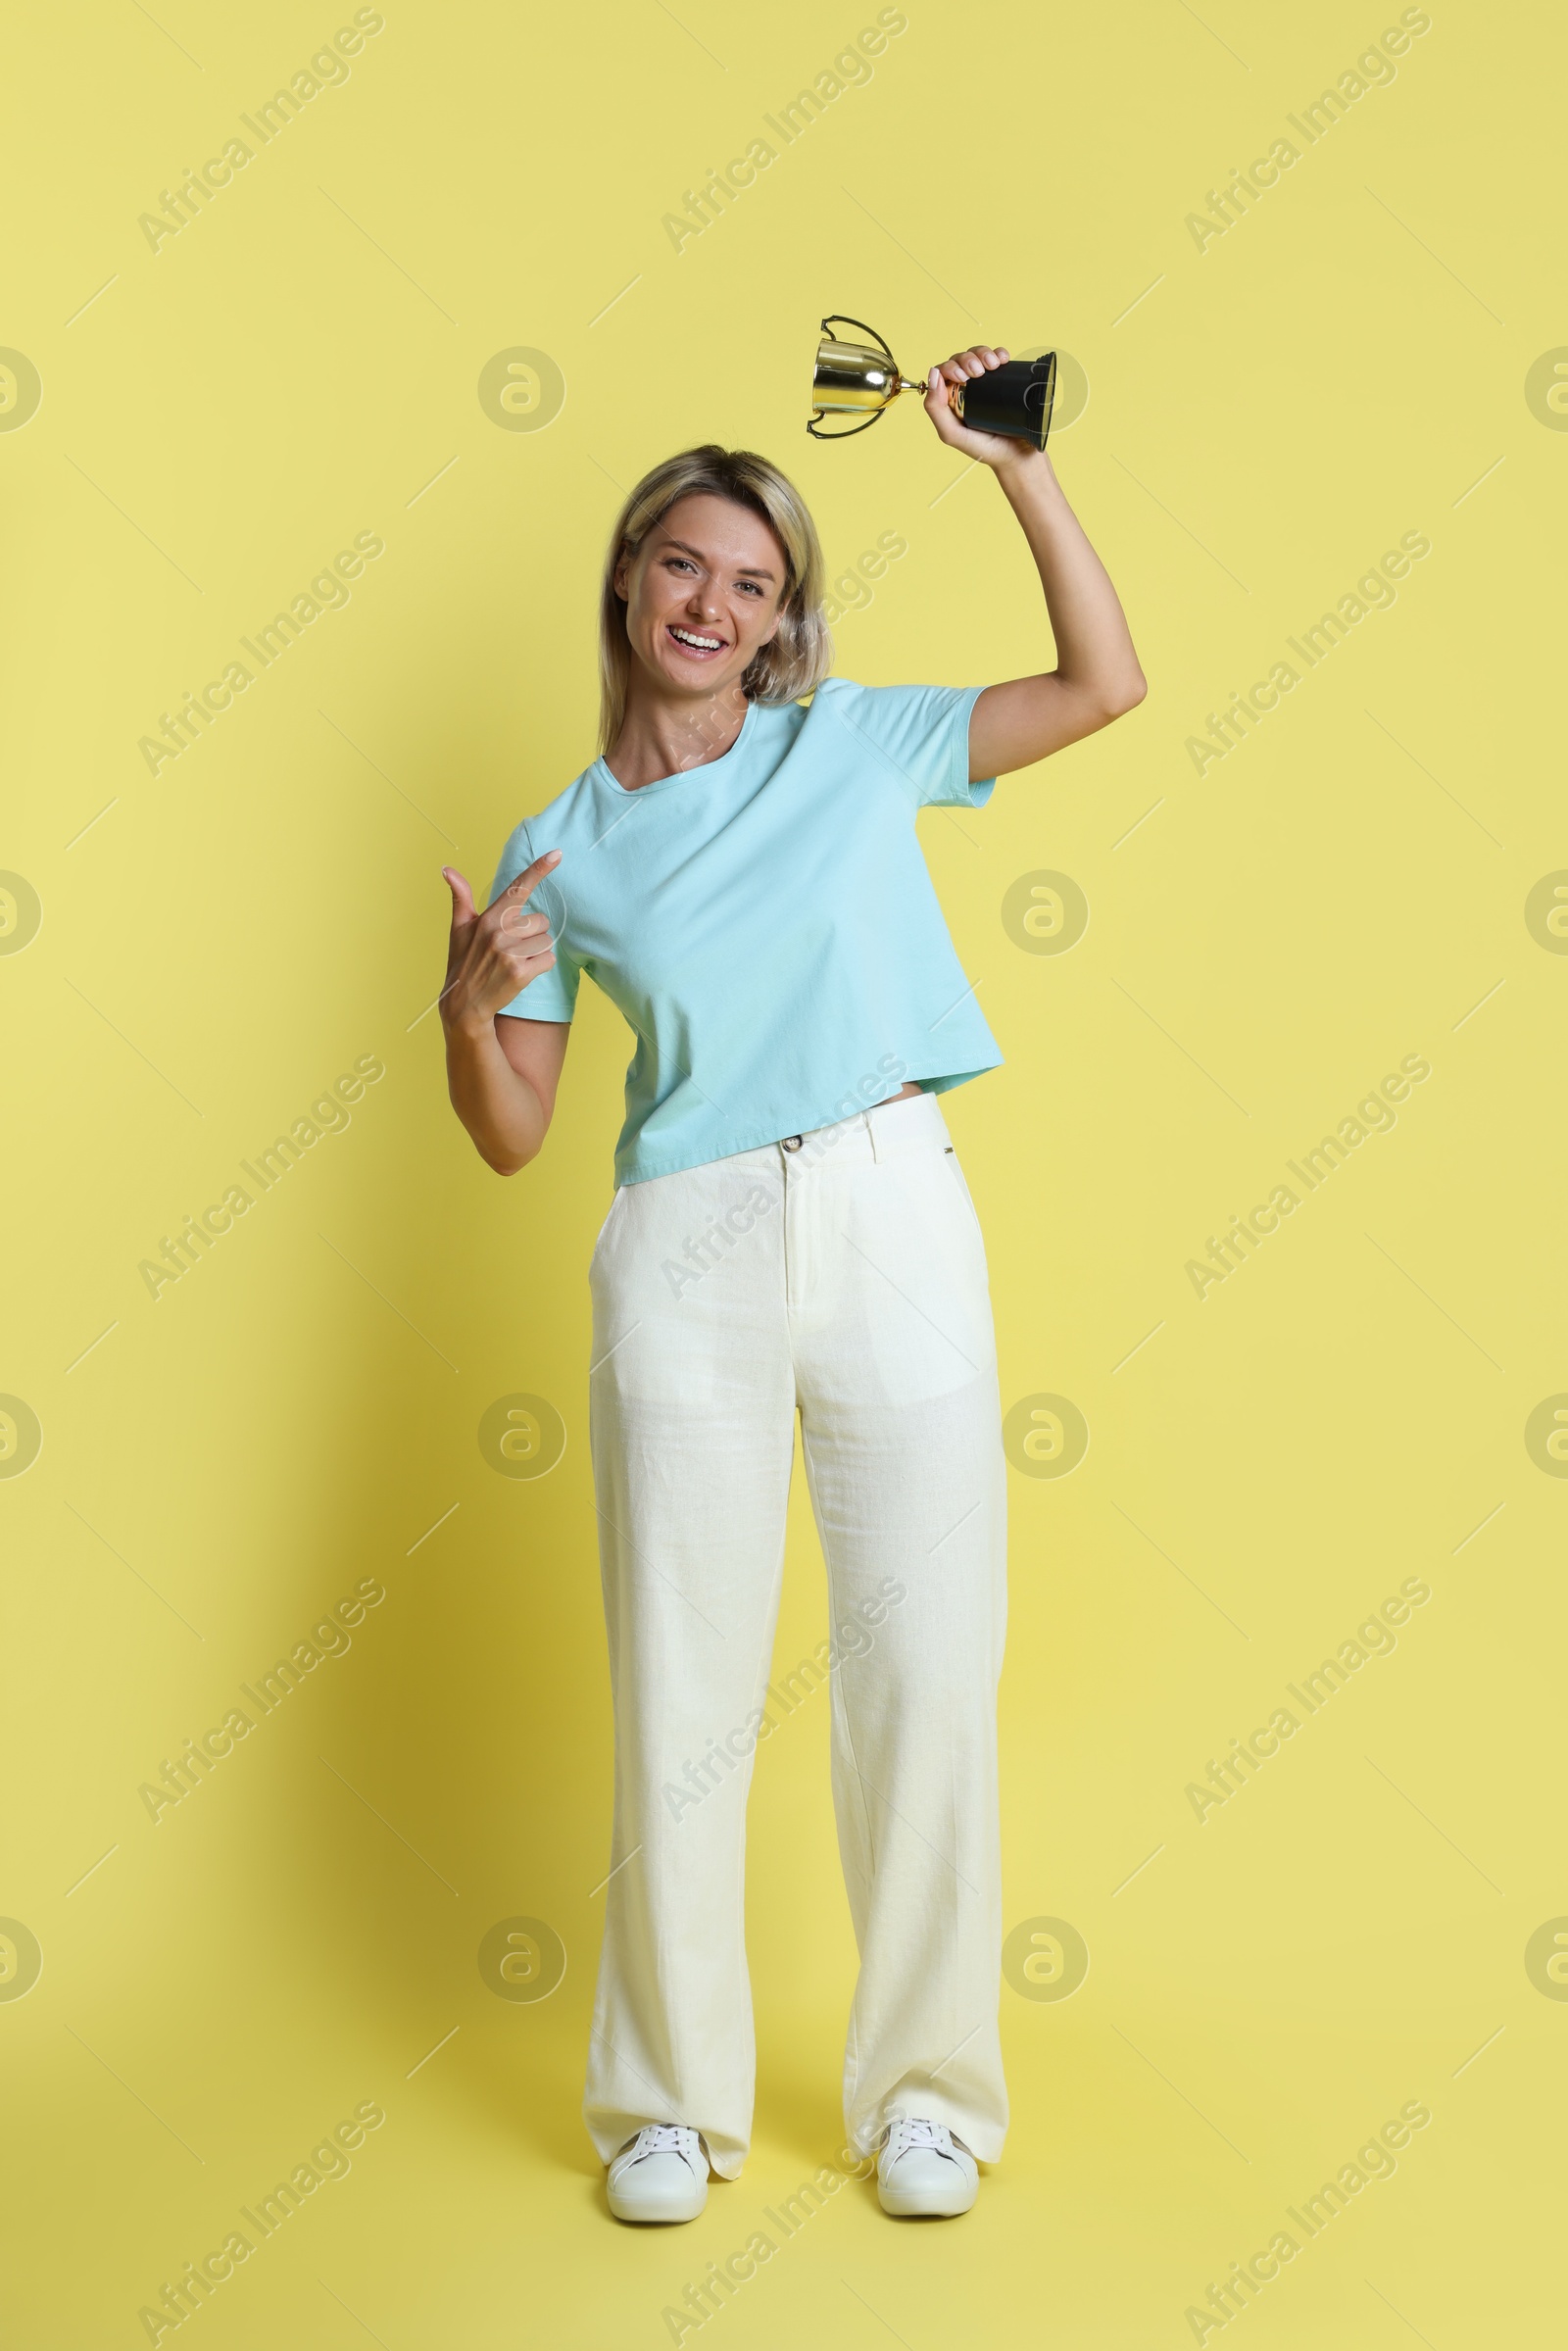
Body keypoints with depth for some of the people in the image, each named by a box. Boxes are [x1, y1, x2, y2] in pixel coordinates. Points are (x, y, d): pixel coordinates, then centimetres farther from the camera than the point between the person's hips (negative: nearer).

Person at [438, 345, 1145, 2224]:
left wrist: (1014, 464, 0)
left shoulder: (855, 743, 10)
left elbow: (1104, 683, 5)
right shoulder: (562, 847, 9)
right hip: (685, 1257, 0)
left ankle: (927, 2086, 19)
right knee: (681, 1689, 3)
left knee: (923, 1669, 3)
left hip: (896, 1226, 0)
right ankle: (672, 2094, 21)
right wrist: (470, 1004, -11)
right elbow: (510, 1138, 9)